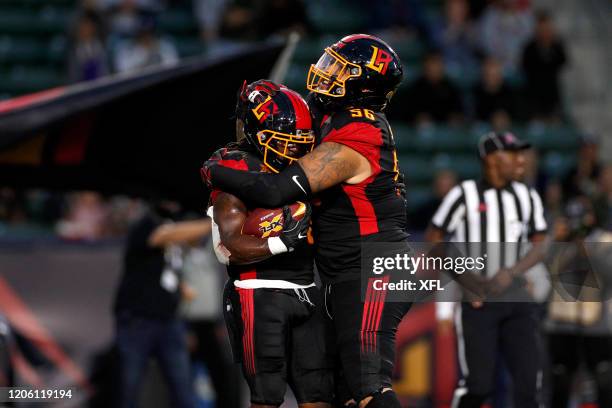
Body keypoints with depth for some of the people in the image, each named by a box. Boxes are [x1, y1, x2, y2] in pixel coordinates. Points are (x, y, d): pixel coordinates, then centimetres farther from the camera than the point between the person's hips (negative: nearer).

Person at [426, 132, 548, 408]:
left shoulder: (527, 197, 10)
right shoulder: (464, 195, -2)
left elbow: (540, 246, 10)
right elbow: (432, 240, 2)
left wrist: (511, 273, -8)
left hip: (515, 299, 4)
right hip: (476, 301, -4)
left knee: (529, 379, -3)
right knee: (478, 383, -8)